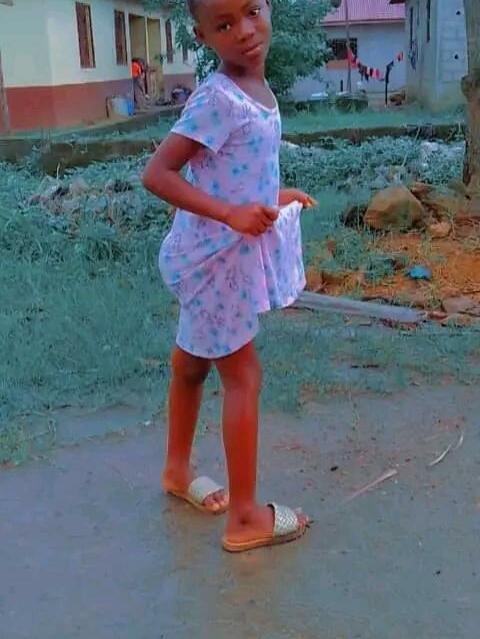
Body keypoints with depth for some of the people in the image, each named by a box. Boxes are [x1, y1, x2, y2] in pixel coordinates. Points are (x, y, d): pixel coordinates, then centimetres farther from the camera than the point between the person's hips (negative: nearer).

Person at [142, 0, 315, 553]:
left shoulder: (257, 91, 6)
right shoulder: (217, 99, -22)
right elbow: (155, 174, -26)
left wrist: (272, 198, 7)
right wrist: (231, 214, -32)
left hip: (225, 254, 9)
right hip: (216, 257, -9)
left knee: (193, 363, 22)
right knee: (243, 377, -1)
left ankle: (178, 469, 43)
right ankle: (245, 517, 13)